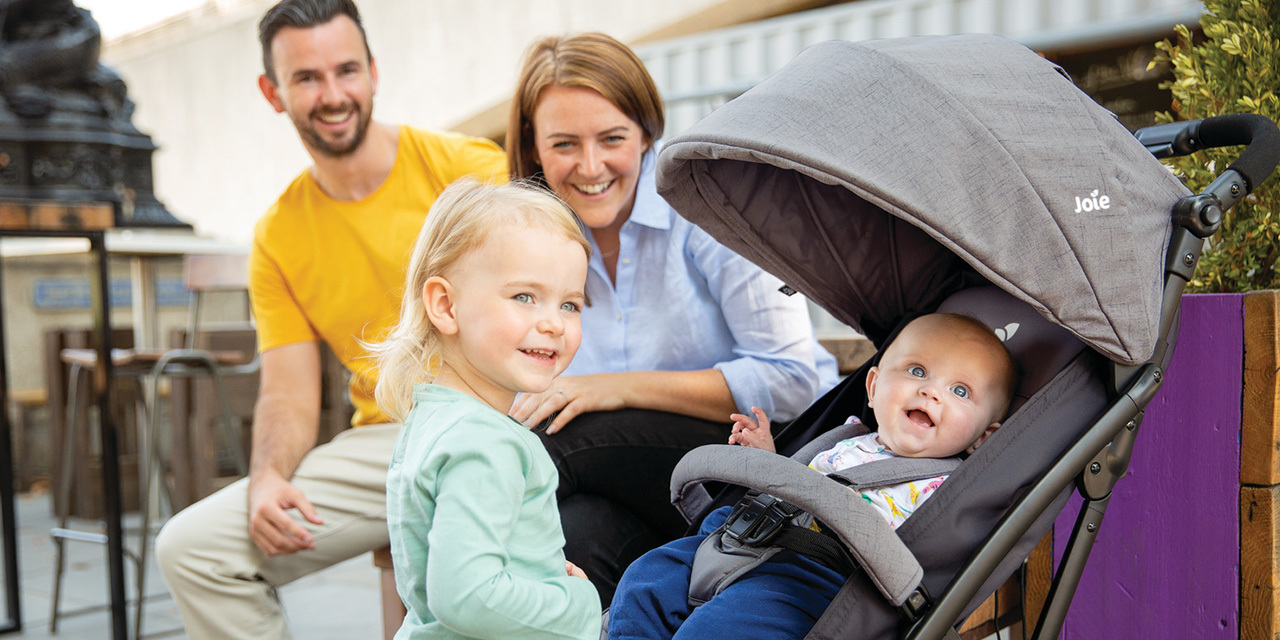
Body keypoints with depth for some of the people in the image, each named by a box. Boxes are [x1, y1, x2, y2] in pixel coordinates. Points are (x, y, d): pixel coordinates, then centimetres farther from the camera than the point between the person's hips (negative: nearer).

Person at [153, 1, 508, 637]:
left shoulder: (467, 167, -2)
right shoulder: (278, 237, 11)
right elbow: (288, 395, 10)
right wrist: (266, 480, -13)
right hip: (385, 439, 5)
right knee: (190, 548, -8)